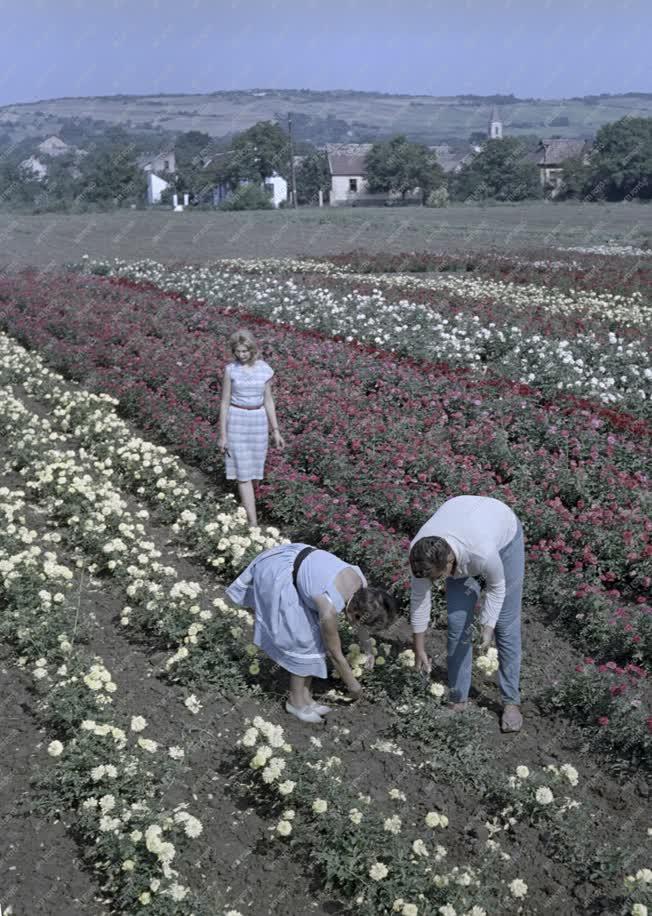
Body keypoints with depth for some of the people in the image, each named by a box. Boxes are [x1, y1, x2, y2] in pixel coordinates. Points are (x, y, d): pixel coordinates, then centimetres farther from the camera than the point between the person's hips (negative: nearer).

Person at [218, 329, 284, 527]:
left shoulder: (265, 370, -2)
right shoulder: (231, 370, -7)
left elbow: (268, 401, 5)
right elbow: (225, 402, -3)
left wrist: (276, 431, 4)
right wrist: (223, 434, -5)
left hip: (258, 420, 2)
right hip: (237, 420, -2)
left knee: (253, 467, 11)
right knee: (243, 471, -5)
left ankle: (245, 505, 33)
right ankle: (253, 522, -6)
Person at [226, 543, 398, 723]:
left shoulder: (360, 583, -9)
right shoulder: (329, 610, -29)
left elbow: (360, 616, 13)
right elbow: (335, 653, -13)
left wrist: (367, 650, 26)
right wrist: (352, 684, 2)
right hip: (277, 575, -8)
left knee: (314, 635, 10)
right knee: (302, 640, -3)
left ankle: (305, 696, 20)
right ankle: (295, 701, 13)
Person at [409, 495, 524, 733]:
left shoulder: (483, 554, -44)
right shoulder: (419, 552, -32)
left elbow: (496, 586, -21)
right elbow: (419, 598, -17)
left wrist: (487, 628, -26)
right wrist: (419, 649, -11)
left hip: (504, 534, -3)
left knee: (506, 625, -3)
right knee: (457, 623, -3)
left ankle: (511, 701, 7)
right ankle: (458, 698, 9)